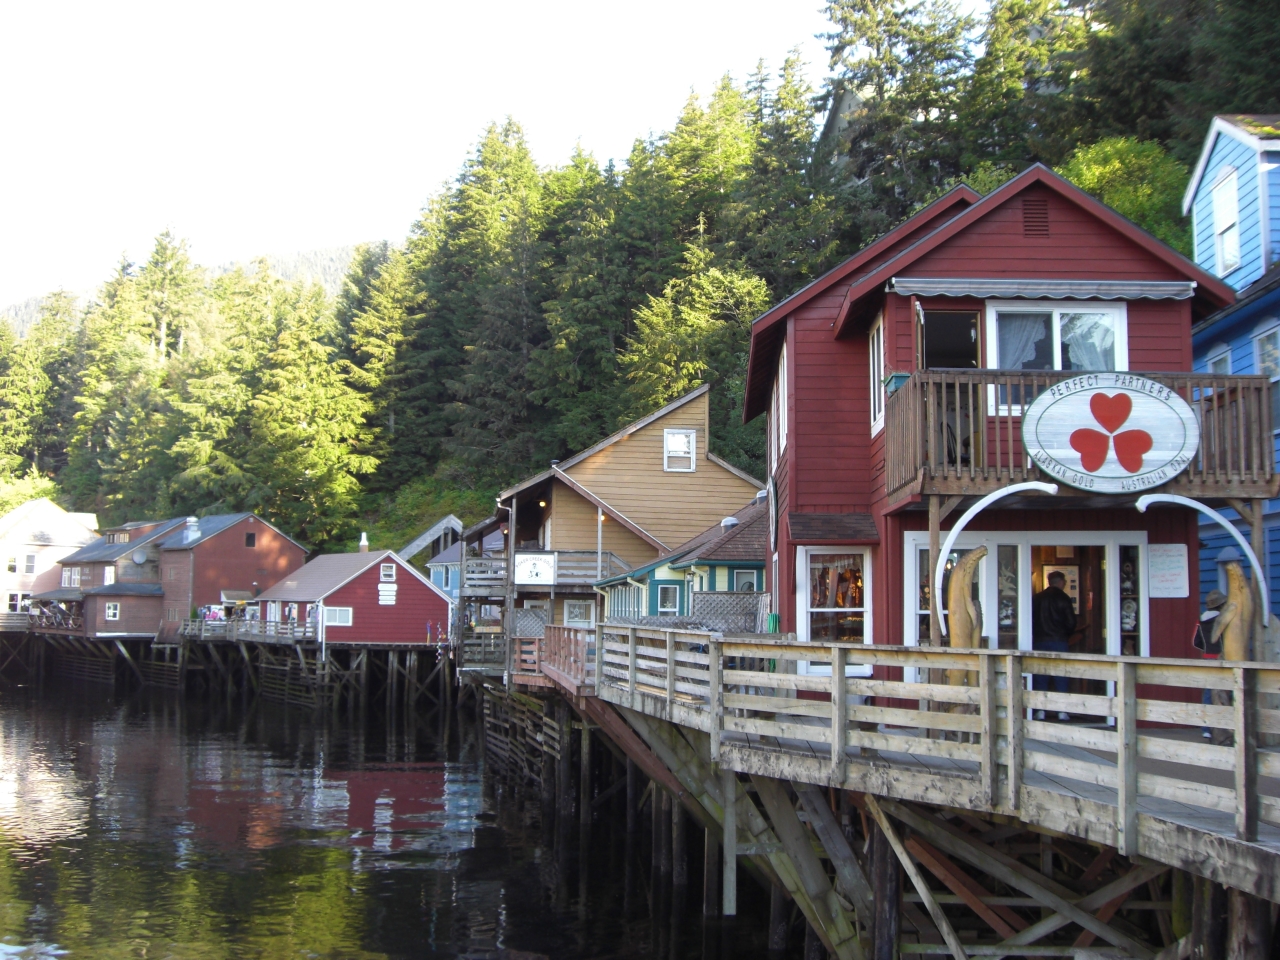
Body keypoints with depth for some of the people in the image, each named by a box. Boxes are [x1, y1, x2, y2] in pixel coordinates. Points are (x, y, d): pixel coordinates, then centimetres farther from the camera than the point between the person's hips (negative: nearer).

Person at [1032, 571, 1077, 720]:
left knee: (1040, 677, 4)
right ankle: (1062, 711, -1)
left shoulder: (1036, 598, 6)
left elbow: (1031, 620, 5)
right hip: (1058, 641, -2)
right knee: (1061, 678, 3)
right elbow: (1071, 623, -4)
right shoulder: (1063, 598, -3)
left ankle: (1040, 710, -1)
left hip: (1039, 641, 2)